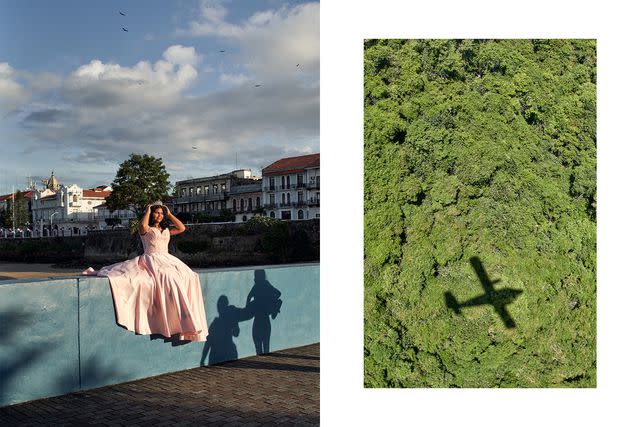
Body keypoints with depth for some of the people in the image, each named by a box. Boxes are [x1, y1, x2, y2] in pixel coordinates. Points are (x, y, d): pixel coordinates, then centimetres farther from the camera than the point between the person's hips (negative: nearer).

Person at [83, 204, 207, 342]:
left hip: (167, 260, 6)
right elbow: (142, 225, -18)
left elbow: (182, 228, 15)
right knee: (169, 278, -33)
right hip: (152, 260, -6)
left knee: (189, 277, -18)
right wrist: (147, 211, -1)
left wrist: (170, 214, 18)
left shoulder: (166, 230, 23)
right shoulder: (146, 230, 6)